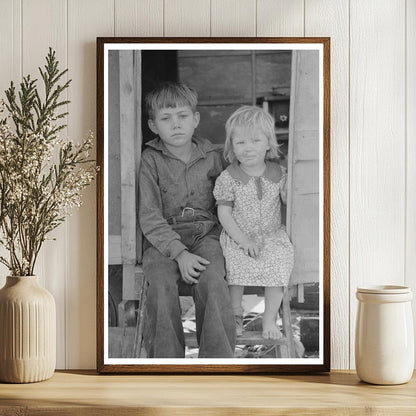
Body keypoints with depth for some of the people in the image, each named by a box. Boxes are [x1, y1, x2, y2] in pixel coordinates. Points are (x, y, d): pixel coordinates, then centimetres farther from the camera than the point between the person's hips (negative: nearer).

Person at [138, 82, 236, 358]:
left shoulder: (211, 155, 6)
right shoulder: (151, 160, -1)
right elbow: (150, 217, -7)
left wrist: (225, 239, -3)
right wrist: (179, 253, -18)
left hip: (205, 232, 1)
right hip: (163, 238, -1)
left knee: (212, 280, -28)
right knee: (162, 284, -29)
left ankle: (217, 359, -21)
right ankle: (165, 358, -17)